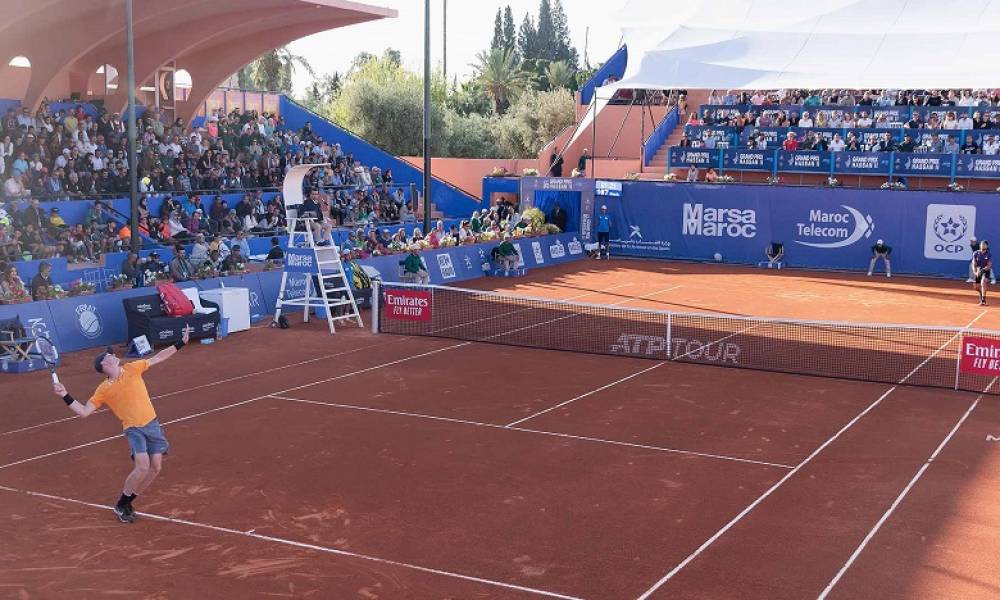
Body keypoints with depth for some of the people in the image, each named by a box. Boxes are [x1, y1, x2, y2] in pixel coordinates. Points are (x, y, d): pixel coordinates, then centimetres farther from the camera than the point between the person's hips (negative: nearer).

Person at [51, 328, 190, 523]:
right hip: (133, 429, -4)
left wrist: (181, 343, 11)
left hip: (152, 424, 4)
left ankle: (127, 503, 17)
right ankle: (120, 505, -1)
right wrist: (66, 396, -11)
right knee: (143, 466, -21)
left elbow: (158, 358, 13)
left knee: (155, 467, 0)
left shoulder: (132, 368, 7)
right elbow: (84, 412, 0)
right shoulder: (103, 390, -1)